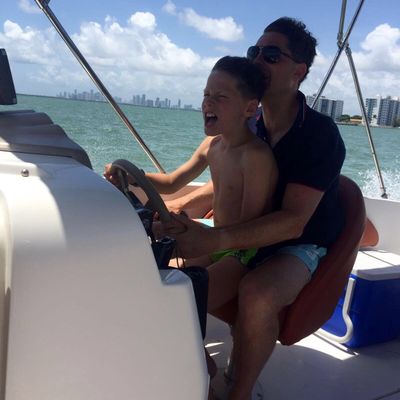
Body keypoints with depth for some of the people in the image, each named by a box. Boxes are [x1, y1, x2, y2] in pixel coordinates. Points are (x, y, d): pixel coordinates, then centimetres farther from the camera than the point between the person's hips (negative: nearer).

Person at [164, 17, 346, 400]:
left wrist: (215, 239, -41)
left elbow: (293, 221, -29)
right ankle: (254, 328, 6)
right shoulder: (250, 128, -3)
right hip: (251, 237, 6)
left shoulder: (320, 134, -20)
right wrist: (184, 203, -1)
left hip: (300, 247, -6)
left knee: (256, 293, -36)